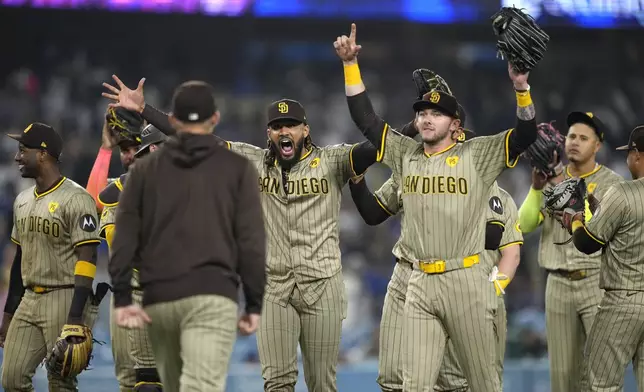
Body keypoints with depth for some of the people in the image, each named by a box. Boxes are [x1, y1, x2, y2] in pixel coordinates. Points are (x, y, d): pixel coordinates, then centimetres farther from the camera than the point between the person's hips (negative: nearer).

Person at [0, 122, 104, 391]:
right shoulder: (23, 201, 15)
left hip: (64, 298, -8)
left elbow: (86, 259, -16)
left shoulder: (75, 199, -11)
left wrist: (76, 320, -23)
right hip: (29, 299, 8)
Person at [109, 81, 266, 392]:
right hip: (212, 297, -3)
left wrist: (122, 298, 3)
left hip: (158, 299, 3)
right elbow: (251, 241, 1)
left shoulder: (145, 168, 13)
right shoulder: (237, 168, 6)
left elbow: (125, 236, 5)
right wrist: (254, 304, 6)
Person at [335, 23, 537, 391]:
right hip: (420, 284, 4)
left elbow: (526, 134, -8)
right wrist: (351, 64, 8)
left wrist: (521, 87, -23)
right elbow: (365, 118, 14)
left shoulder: (477, 155, 0)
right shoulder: (406, 155, 12)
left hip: (465, 281, -4)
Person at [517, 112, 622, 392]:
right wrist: (536, 188, -16)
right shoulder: (552, 179, 8)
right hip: (559, 285, 4)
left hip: (598, 284, -4)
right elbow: (525, 225, -1)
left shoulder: (612, 183, -5)